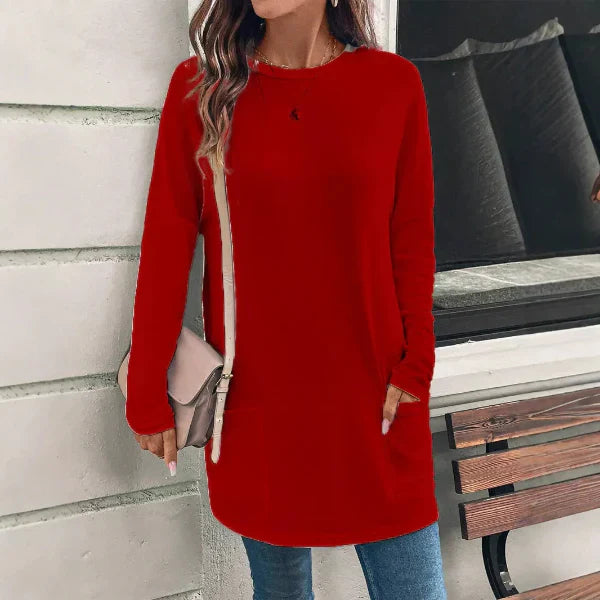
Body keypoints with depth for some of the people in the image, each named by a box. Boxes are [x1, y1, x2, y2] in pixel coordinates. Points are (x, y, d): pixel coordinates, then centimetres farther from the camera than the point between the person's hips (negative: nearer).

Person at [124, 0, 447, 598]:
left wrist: (413, 368, -5)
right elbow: (166, 248, -1)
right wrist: (148, 396, 0)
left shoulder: (394, 83, 2)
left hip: (371, 396, 1)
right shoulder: (198, 86, 1)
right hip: (253, 396, 0)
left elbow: (412, 241, 3)